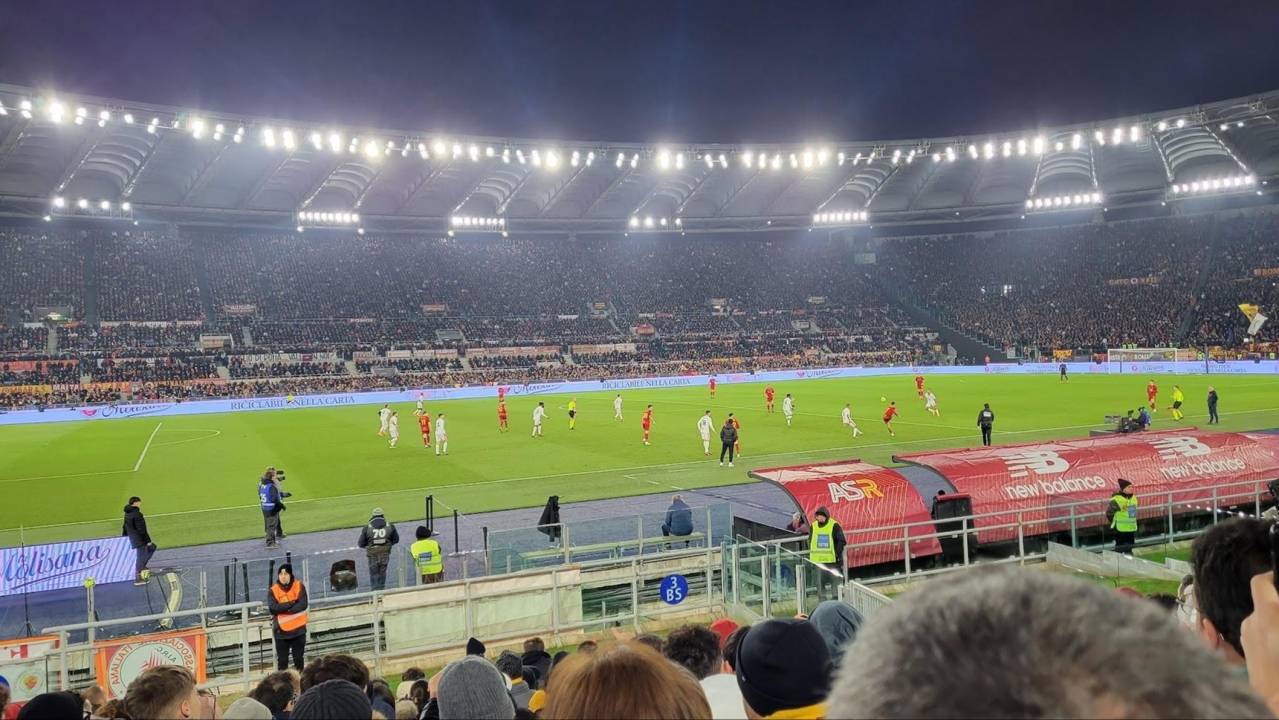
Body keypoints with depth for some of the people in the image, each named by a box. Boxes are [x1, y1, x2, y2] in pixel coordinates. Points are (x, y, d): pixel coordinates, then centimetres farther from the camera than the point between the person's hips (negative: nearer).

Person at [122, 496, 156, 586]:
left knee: (152, 547, 21)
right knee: (140, 558, 0)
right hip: (140, 541, -10)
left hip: (133, 539, 10)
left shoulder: (127, 513, 8)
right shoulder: (137, 514, -22)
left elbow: (125, 527, 20)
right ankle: (138, 579, 8)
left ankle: (142, 567, 22)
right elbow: (141, 530, -22)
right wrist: (148, 541, -15)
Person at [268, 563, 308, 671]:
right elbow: (273, 608, -15)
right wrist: (291, 603, -17)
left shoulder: (299, 586, -4)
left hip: (298, 629, 0)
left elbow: (303, 605, -15)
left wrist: (282, 609, -18)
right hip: (281, 631, 1)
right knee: (282, 660, 7)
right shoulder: (273, 590, -2)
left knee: (298, 658, 9)